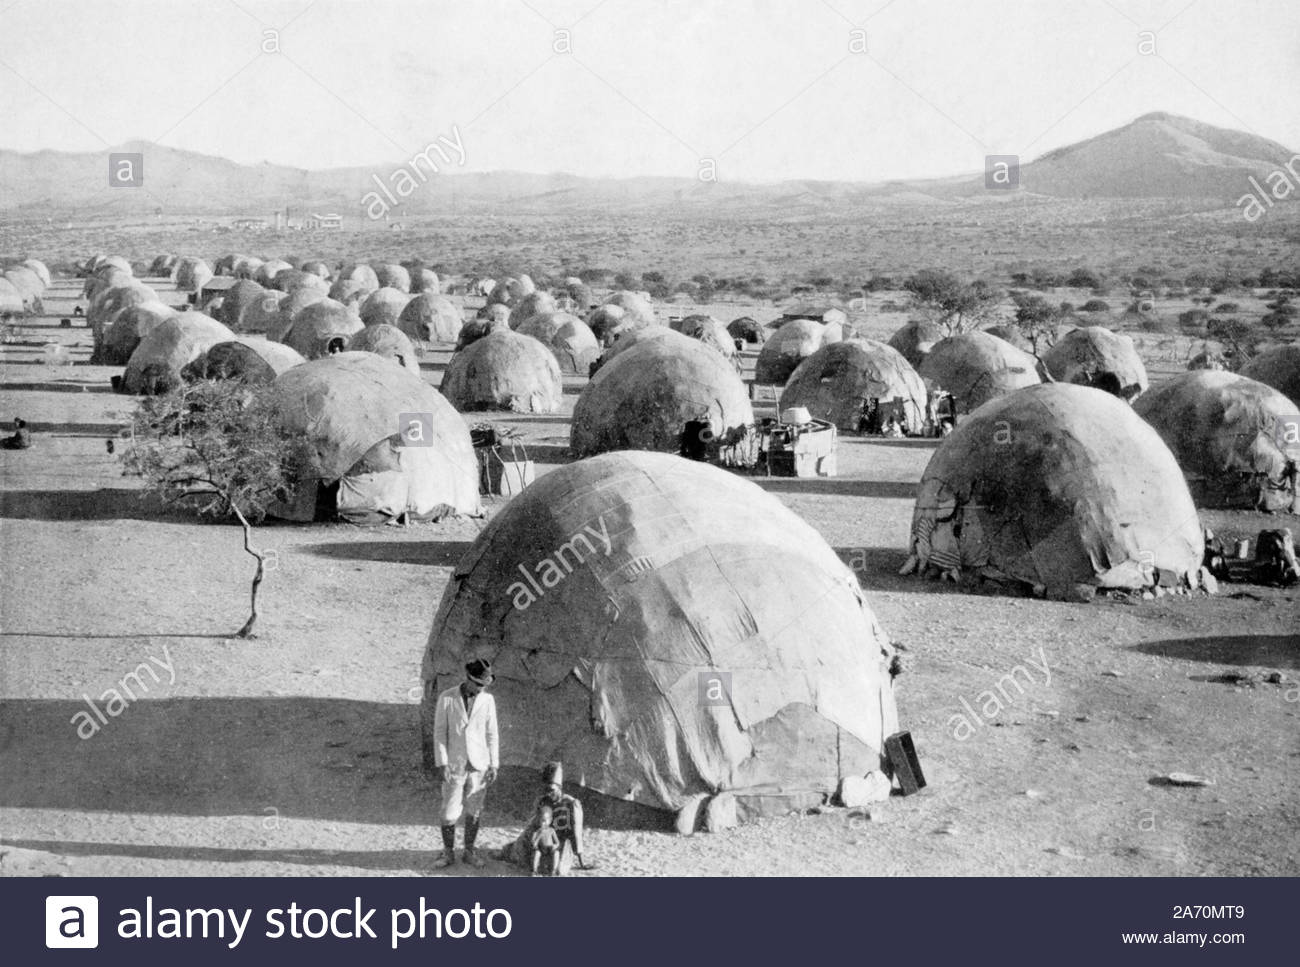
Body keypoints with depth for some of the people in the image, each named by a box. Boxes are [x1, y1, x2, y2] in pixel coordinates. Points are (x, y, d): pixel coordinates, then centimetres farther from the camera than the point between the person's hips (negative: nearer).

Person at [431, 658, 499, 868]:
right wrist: (441, 764, -15)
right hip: (454, 766, -2)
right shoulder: (446, 698, -11)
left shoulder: (488, 700, -4)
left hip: (479, 765, 2)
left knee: (473, 811, 9)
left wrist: (494, 765, -2)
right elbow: (439, 733, -9)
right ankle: (448, 853, 19)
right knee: (450, 813, 2)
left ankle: (469, 852, 23)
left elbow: (491, 734, 1)